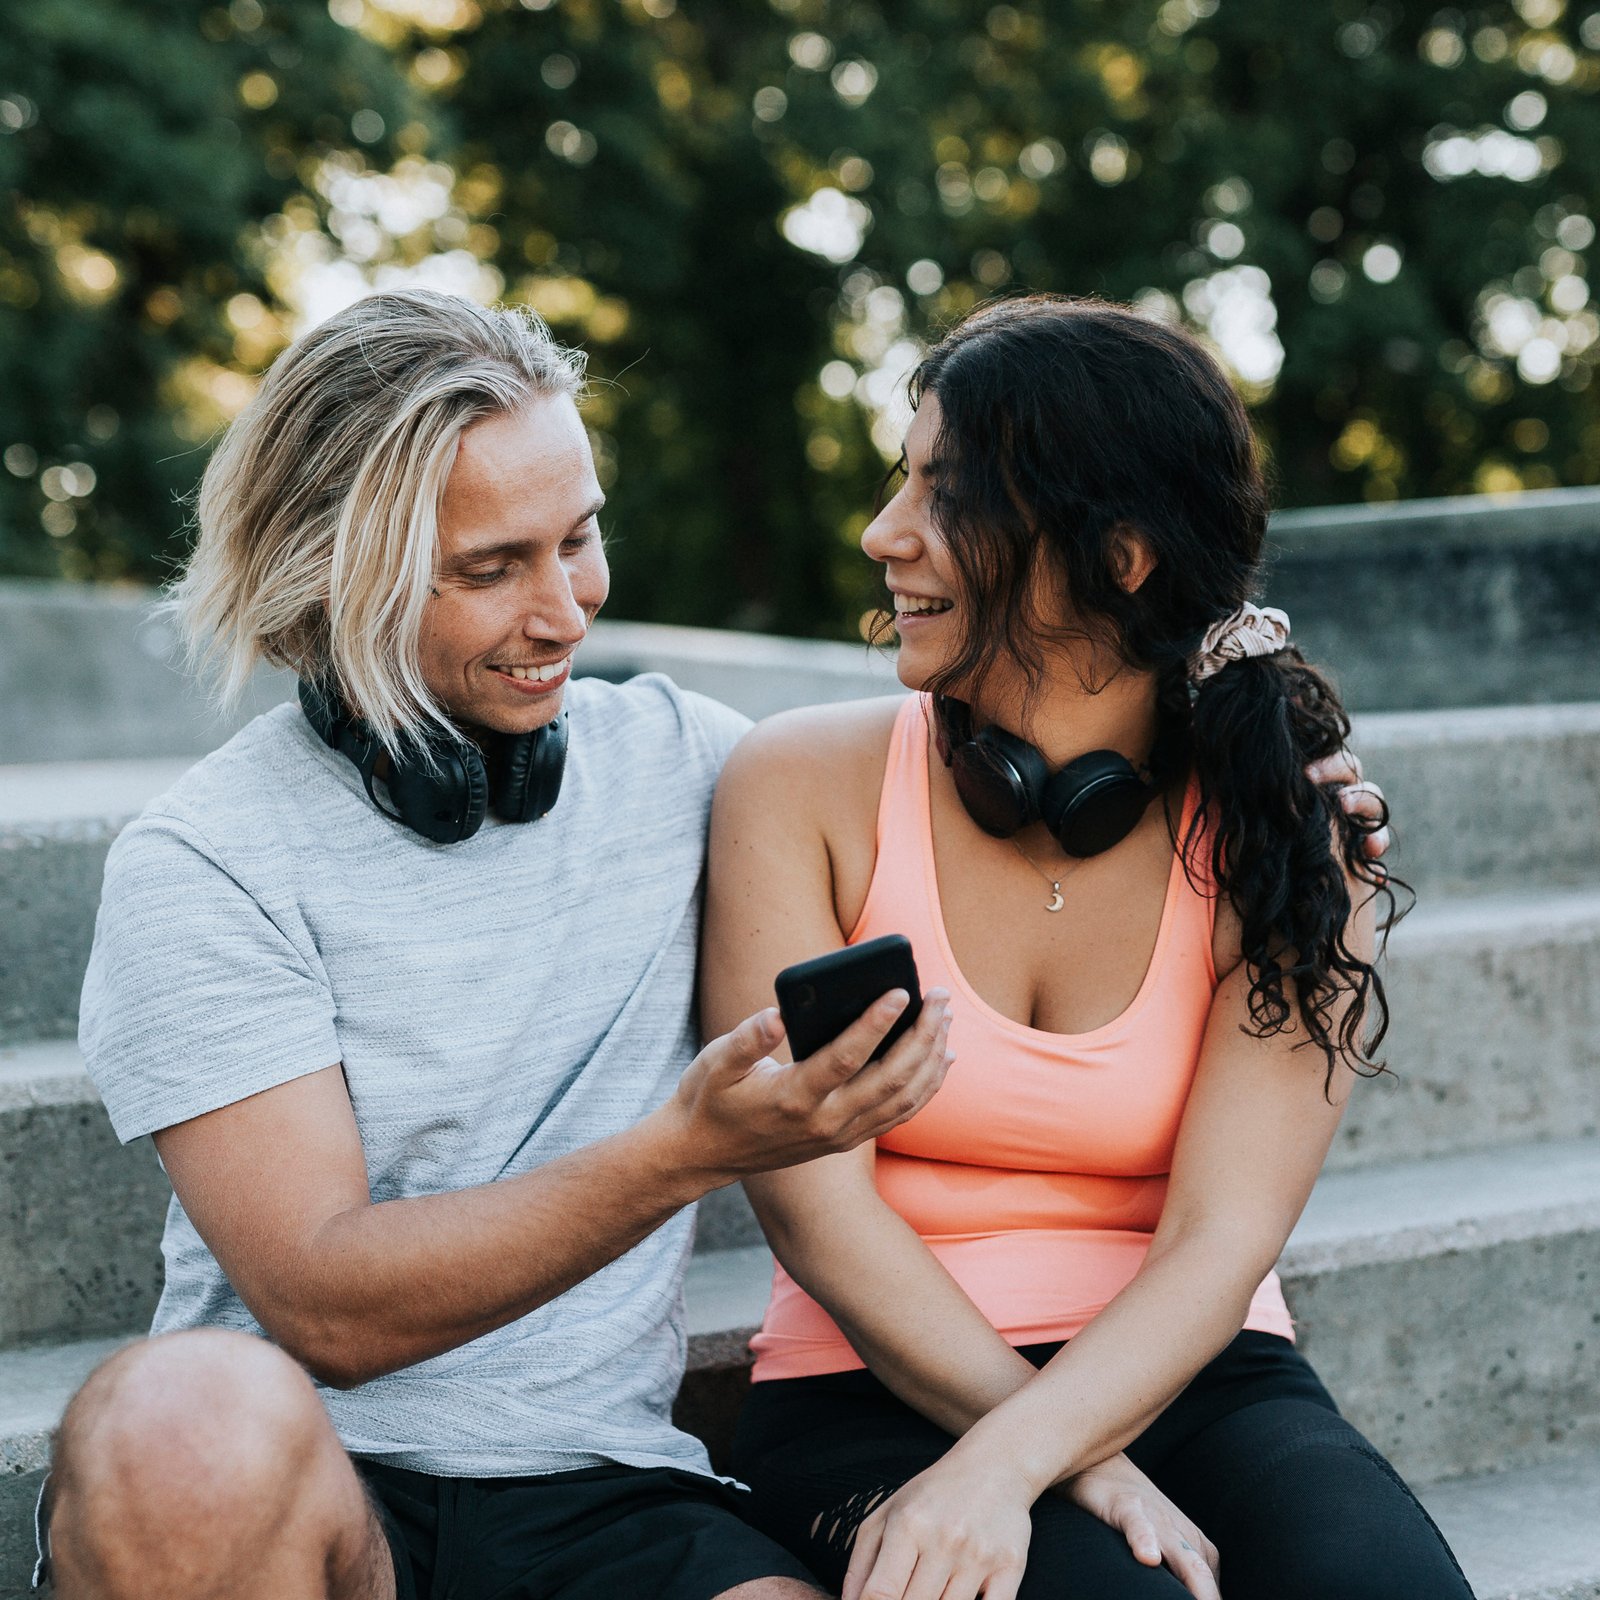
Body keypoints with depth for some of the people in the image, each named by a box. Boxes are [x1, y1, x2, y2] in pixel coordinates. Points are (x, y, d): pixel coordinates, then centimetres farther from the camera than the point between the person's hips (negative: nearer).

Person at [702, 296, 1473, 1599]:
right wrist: (1085, 1475, -20)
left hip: (1191, 1382, 2)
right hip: (881, 1399, -2)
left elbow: (1219, 1244, -11)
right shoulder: (802, 789, -3)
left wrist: (1005, 1466, -28)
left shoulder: (1287, 842, -2)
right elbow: (811, 1196, -11)